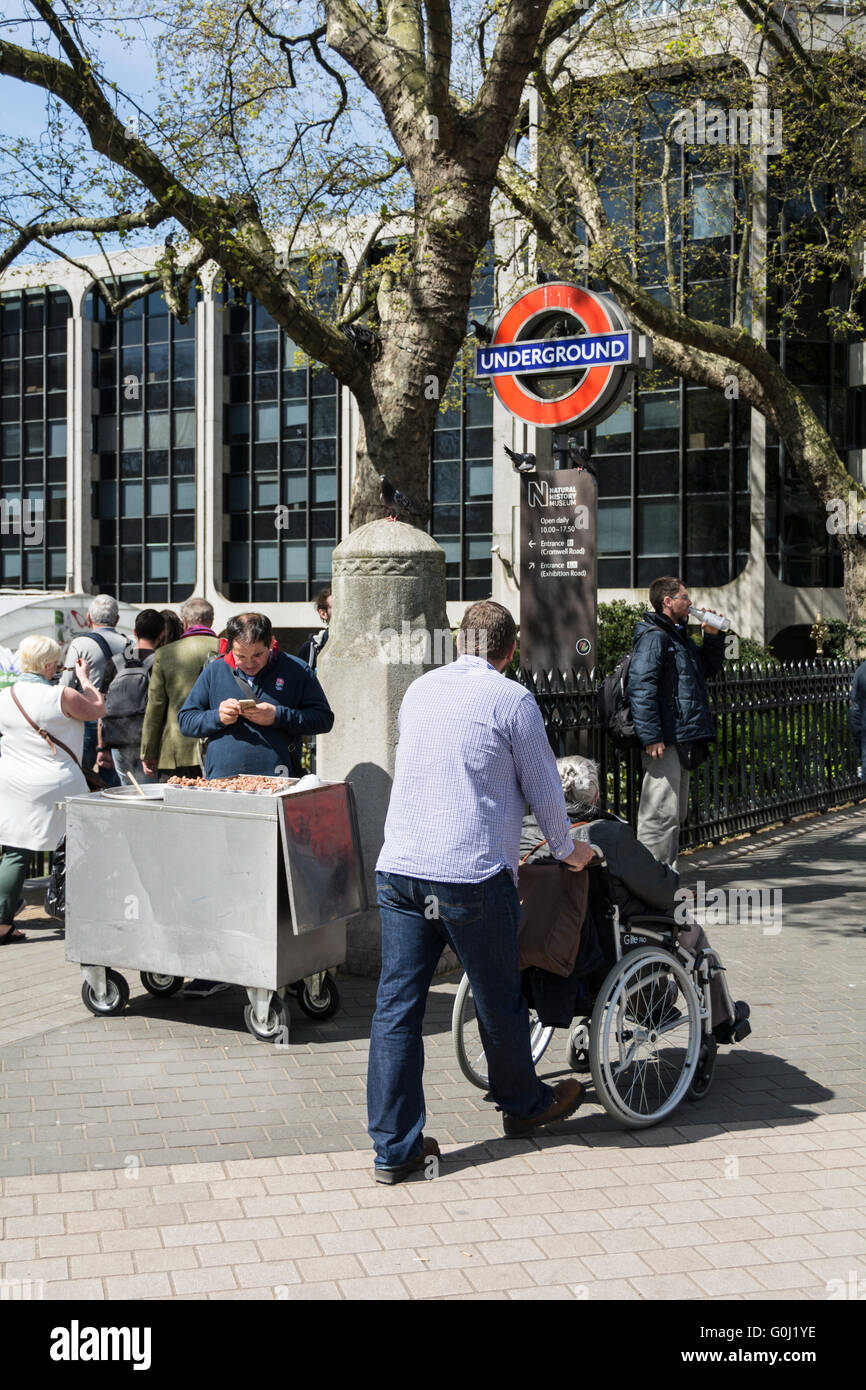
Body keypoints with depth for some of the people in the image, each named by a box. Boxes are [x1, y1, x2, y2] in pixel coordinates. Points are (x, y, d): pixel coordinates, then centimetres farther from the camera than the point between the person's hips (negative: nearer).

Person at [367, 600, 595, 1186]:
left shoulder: (419, 690, 14)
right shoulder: (512, 700, -3)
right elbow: (544, 787, 4)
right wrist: (567, 849, 23)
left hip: (399, 868, 5)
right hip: (473, 874, -5)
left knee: (397, 1004, 5)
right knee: (499, 999, 15)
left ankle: (394, 1147, 9)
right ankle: (523, 1103, 36)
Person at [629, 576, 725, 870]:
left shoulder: (679, 636, 19)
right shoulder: (653, 637, -12)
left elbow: (710, 667, 31)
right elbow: (641, 689, -20)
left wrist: (713, 636, 15)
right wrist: (651, 737, -24)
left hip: (682, 741, 11)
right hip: (665, 742, -11)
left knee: (675, 813, 17)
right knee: (661, 813, -10)